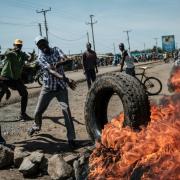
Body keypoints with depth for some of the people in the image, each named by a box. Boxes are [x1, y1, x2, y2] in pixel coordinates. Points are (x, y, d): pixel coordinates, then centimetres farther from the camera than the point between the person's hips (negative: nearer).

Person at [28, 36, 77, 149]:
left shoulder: (56, 50, -1)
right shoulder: (40, 58, -10)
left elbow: (66, 59, -18)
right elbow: (51, 71, -26)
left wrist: (58, 63, -40)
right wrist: (65, 79, -42)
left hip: (61, 87, 0)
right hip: (48, 87, 0)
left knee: (66, 110, -13)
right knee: (38, 111, 8)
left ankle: (71, 138, -5)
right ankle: (37, 126, 42)